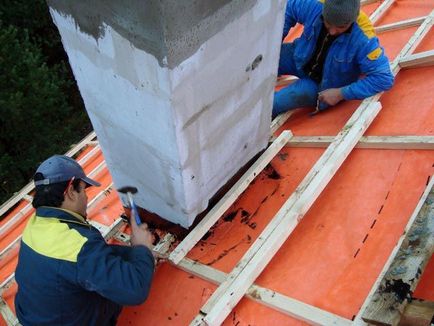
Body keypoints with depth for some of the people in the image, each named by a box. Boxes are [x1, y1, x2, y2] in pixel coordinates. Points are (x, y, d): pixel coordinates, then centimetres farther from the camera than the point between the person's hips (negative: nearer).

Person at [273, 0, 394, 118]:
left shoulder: (363, 39, -36)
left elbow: (384, 78, -34)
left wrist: (341, 93, -33)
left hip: (325, 84, -4)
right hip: (302, 59, 4)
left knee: (297, 94, -31)